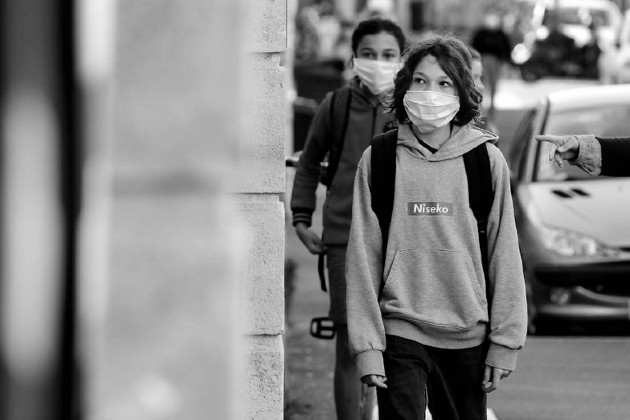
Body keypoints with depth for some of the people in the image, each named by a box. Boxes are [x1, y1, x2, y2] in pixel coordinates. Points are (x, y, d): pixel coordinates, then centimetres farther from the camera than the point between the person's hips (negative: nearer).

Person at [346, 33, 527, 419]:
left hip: (468, 337, 1)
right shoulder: (378, 160, 1)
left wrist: (504, 342, 1)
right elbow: (363, 256, 1)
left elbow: (505, 256, 4)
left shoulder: (488, 160, 2)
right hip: (399, 331, -1)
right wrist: (366, 343, -5)